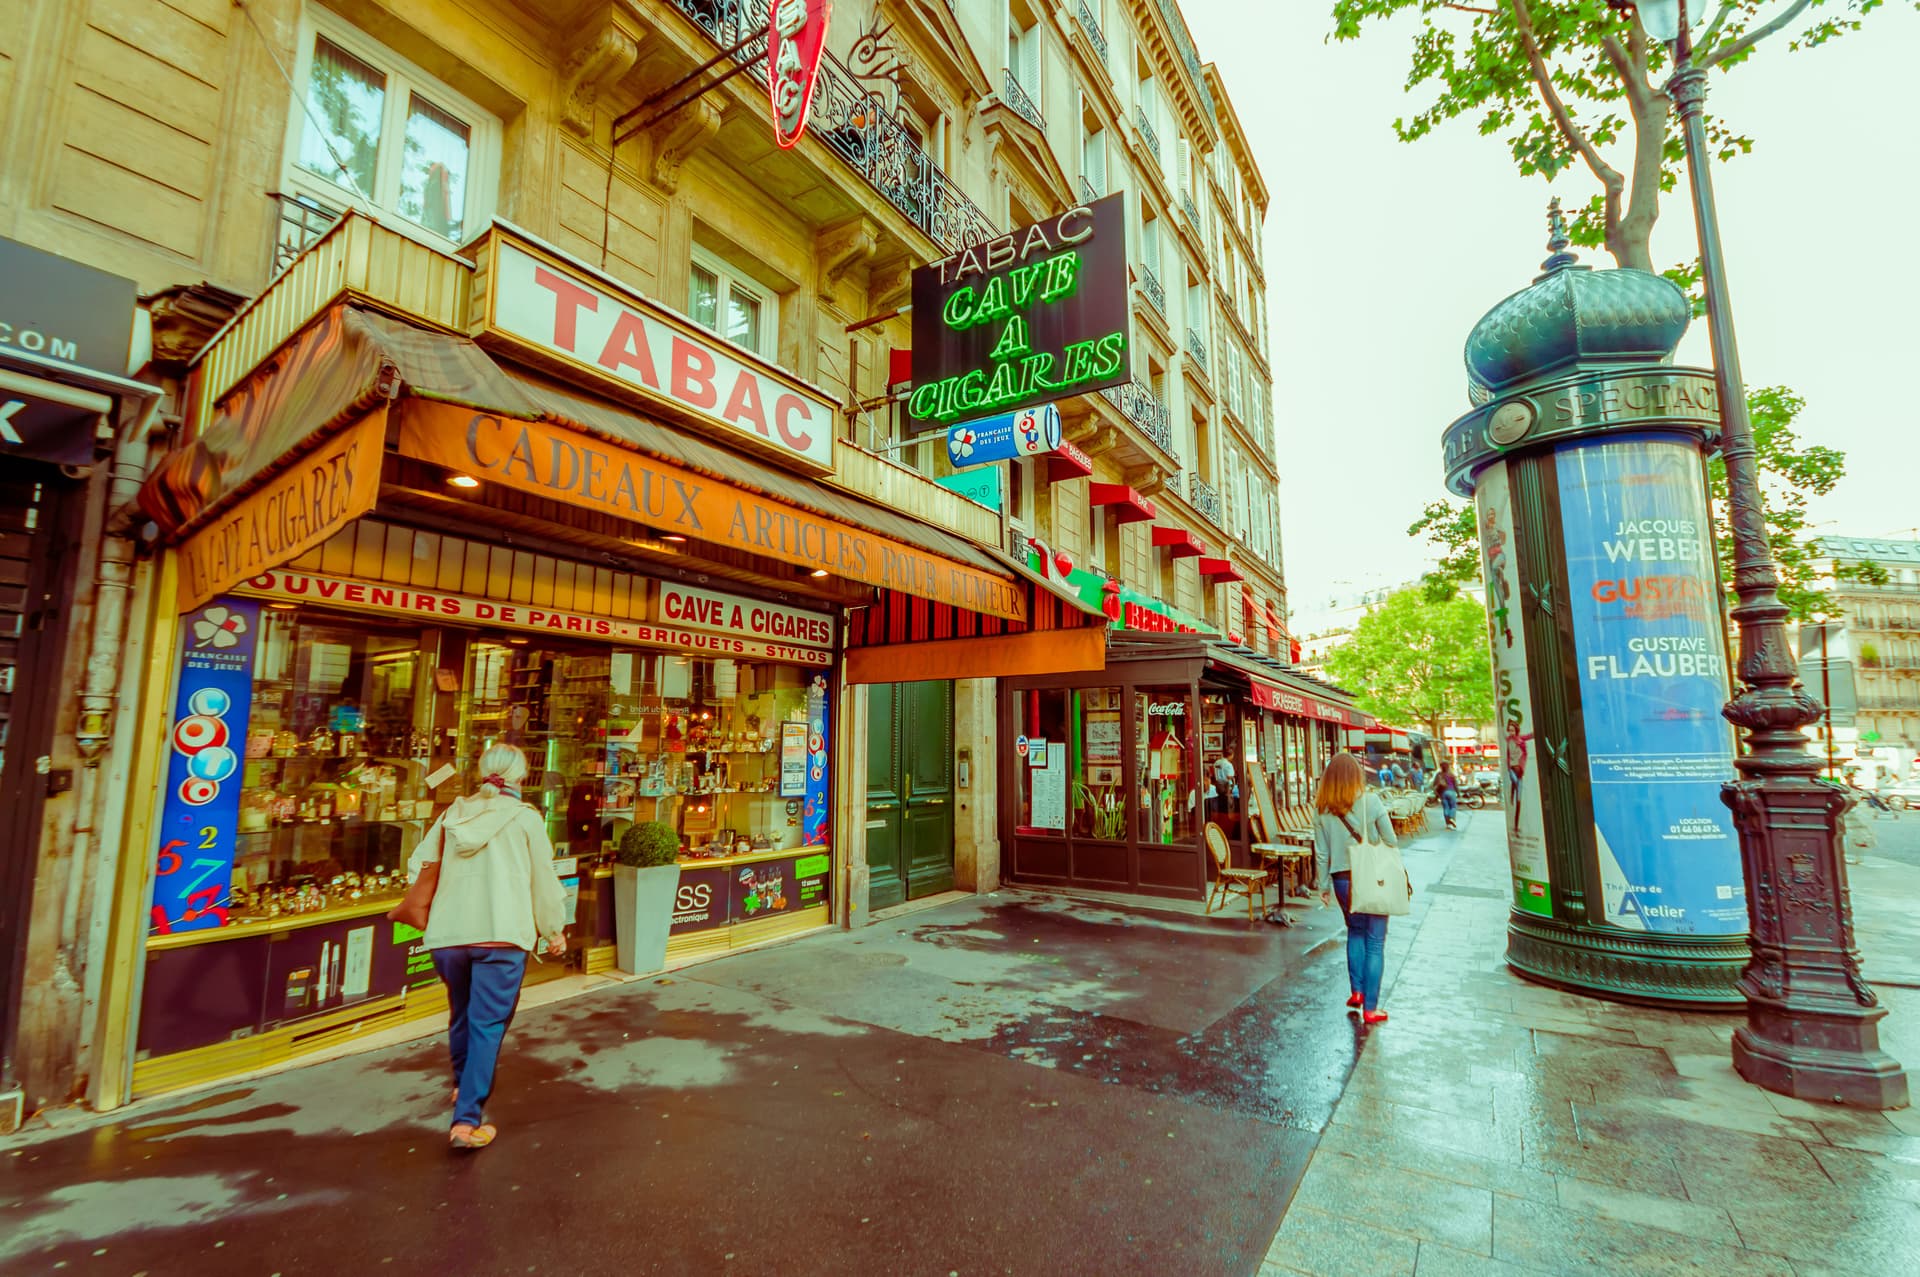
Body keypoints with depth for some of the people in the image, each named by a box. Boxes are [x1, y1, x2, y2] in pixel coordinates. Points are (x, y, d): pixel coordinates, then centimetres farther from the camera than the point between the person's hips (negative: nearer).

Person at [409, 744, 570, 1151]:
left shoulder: (454, 813, 7)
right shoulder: (525, 818, -4)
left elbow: (419, 864, 11)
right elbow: (543, 879, -1)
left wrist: (426, 913, 29)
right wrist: (554, 931, 12)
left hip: (448, 934, 5)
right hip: (501, 936, -5)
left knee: (461, 1014, 24)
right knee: (488, 1023, 1)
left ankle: (464, 1087, 45)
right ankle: (467, 1119, -2)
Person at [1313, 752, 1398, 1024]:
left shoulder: (1321, 810, -5)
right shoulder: (1371, 802, -11)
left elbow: (1321, 853, -1)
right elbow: (1390, 842, -8)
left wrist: (1323, 885, 10)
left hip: (1342, 879, 2)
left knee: (1355, 931, 25)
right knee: (1375, 942, 7)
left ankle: (1357, 991, 24)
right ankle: (1370, 1008, 11)